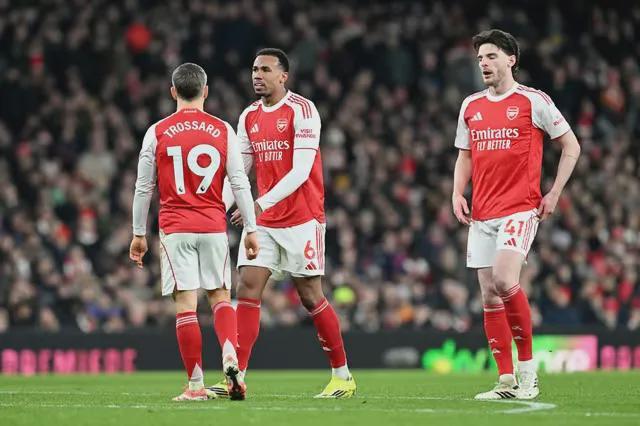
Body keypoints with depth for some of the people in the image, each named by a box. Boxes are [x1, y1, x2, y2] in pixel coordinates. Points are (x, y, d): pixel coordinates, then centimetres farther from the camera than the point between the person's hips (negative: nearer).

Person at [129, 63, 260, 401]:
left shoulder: (157, 132, 2)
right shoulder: (223, 131, 3)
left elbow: (143, 187, 5)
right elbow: (240, 182, 2)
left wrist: (138, 233, 13)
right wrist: (250, 229, 7)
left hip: (175, 229, -1)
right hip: (214, 227, 1)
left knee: (186, 304, -2)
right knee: (220, 296, 12)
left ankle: (196, 384, -4)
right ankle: (230, 357, -13)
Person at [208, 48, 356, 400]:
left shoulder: (302, 110, -11)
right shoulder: (249, 117, 10)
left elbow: (301, 170, -18)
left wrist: (262, 203, -26)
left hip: (302, 219, -6)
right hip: (263, 222, 6)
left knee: (310, 295, -1)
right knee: (247, 288, -6)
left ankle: (342, 375, 13)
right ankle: (236, 378, -8)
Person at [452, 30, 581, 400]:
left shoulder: (533, 101, -2)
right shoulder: (471, 106, 13)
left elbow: (571, 146, 3)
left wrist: (554, 194, -2)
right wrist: (458, 193, 6)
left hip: (520, 209, -6)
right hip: (481, 215, 6)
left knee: (504, 282, -22)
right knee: (489, 295, 1)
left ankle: (528, 367, -8)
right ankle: (507, 380, 6)